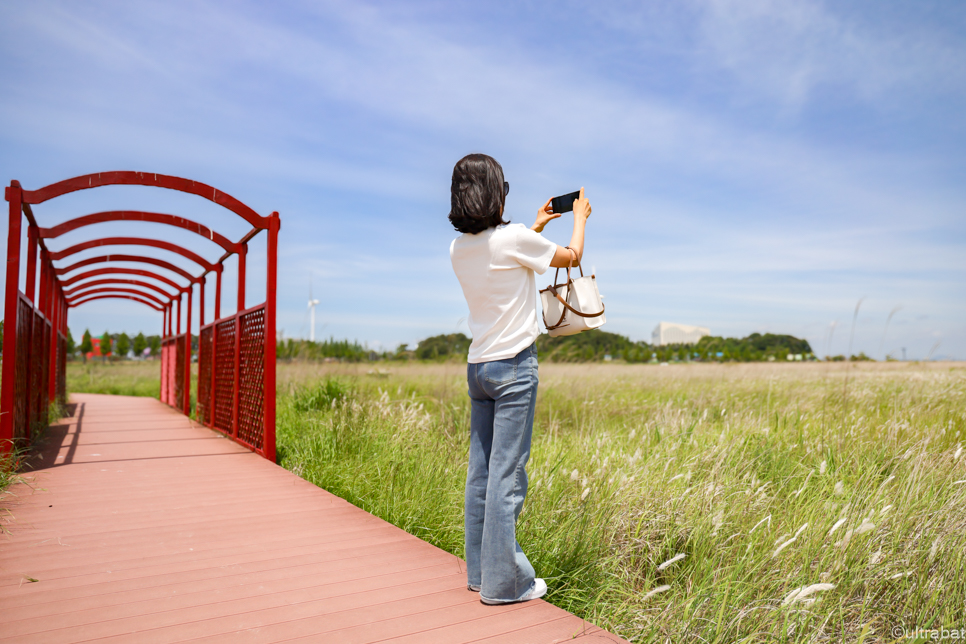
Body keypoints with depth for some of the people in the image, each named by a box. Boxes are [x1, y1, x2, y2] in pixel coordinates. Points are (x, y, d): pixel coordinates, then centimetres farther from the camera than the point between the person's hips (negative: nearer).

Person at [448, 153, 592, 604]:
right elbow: (572, 255, 5)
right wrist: (579, 216, 24)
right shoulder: (514, 237, -11)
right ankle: (503, 582, 8)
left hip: (478, 365, 7)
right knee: (507, 473, -2)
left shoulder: (458, 249, 7)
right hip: (514, 366, -7)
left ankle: (480, 572, 23)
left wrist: (537, 226, 35)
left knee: (480, 470, 11)